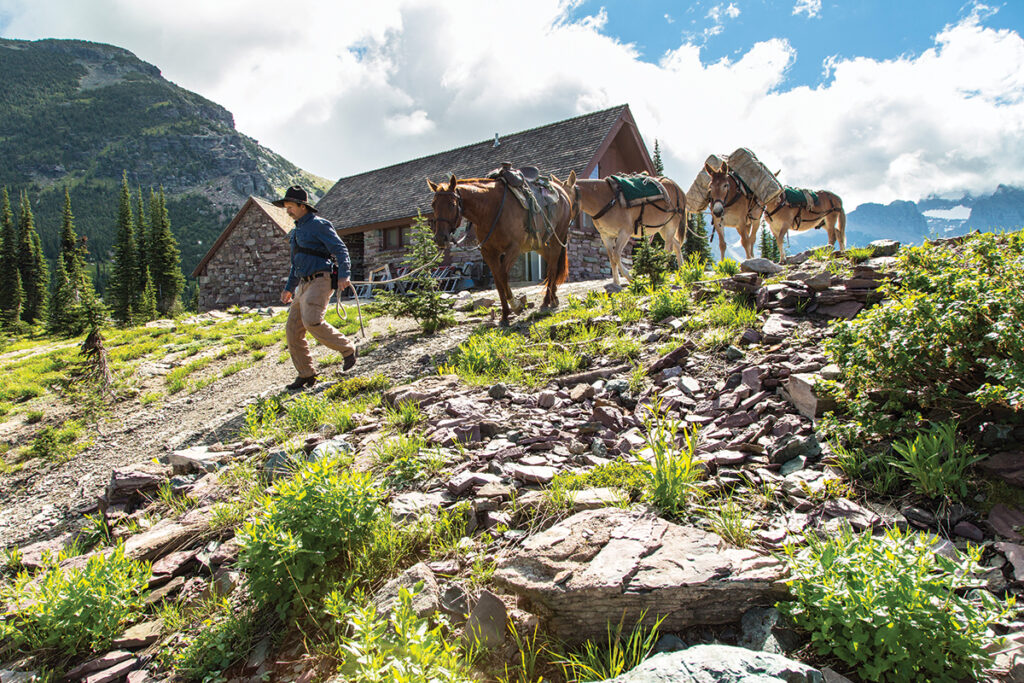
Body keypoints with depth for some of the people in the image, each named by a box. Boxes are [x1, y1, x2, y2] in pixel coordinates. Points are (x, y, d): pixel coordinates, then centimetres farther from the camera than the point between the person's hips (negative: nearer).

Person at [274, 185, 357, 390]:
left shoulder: (318, 225, -4)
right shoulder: (297, 231, 23)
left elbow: (341, 250, -12)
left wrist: (343, 274, -26)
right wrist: (289, 288, 32)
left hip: (320, 281, -9)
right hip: (304, 285, 9)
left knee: (312, 321, -26)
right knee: (293, 329, 2)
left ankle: (347, 349, -6)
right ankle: (306, 375, 10)